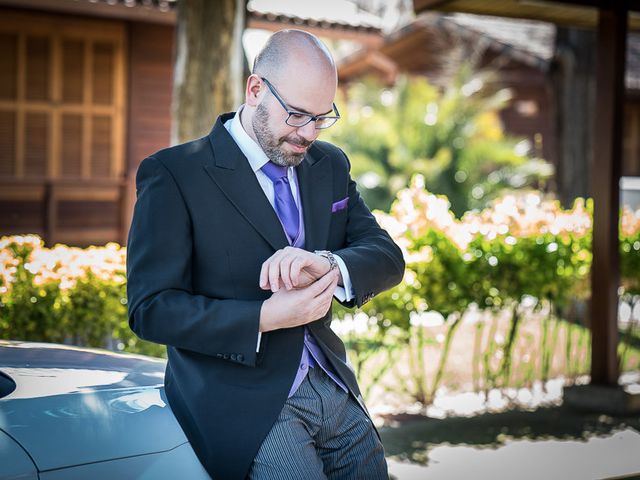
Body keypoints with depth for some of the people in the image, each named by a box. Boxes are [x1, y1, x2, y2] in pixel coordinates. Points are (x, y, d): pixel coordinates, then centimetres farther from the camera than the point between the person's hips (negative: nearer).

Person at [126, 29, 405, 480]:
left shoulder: (330, 164, 10)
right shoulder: (173, 174, -8)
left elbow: (388, 257, 4)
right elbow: (150, 308, -13)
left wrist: (329, 265, -19)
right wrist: (267, 317, -23)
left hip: (336, 389, 6)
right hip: (245, 404, -6)